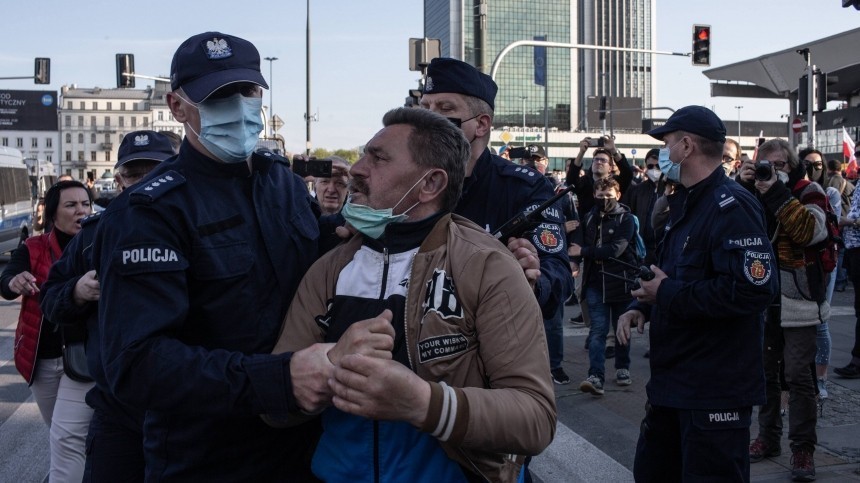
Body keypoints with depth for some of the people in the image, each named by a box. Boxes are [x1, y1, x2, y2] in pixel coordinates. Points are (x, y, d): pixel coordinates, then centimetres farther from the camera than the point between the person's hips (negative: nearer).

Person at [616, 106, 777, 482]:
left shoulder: (731, 207, -18)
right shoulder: (684, 205, 15)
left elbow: (754, 289, -30)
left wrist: (668, 294, -20)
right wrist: (640, 307, 4)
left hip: (716, 392, -10)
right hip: (672, 382, 10)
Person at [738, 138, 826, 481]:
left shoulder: (809, 193, -1)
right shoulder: (754, 192, 11)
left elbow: (809, 231, -19)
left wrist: (777, 193, -22)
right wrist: (743, 187, -14)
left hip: (797, 300, -4)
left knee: (799, 376, -6)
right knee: (765, 372, 12)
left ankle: (803, 448, 1)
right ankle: (768, 437, 23)